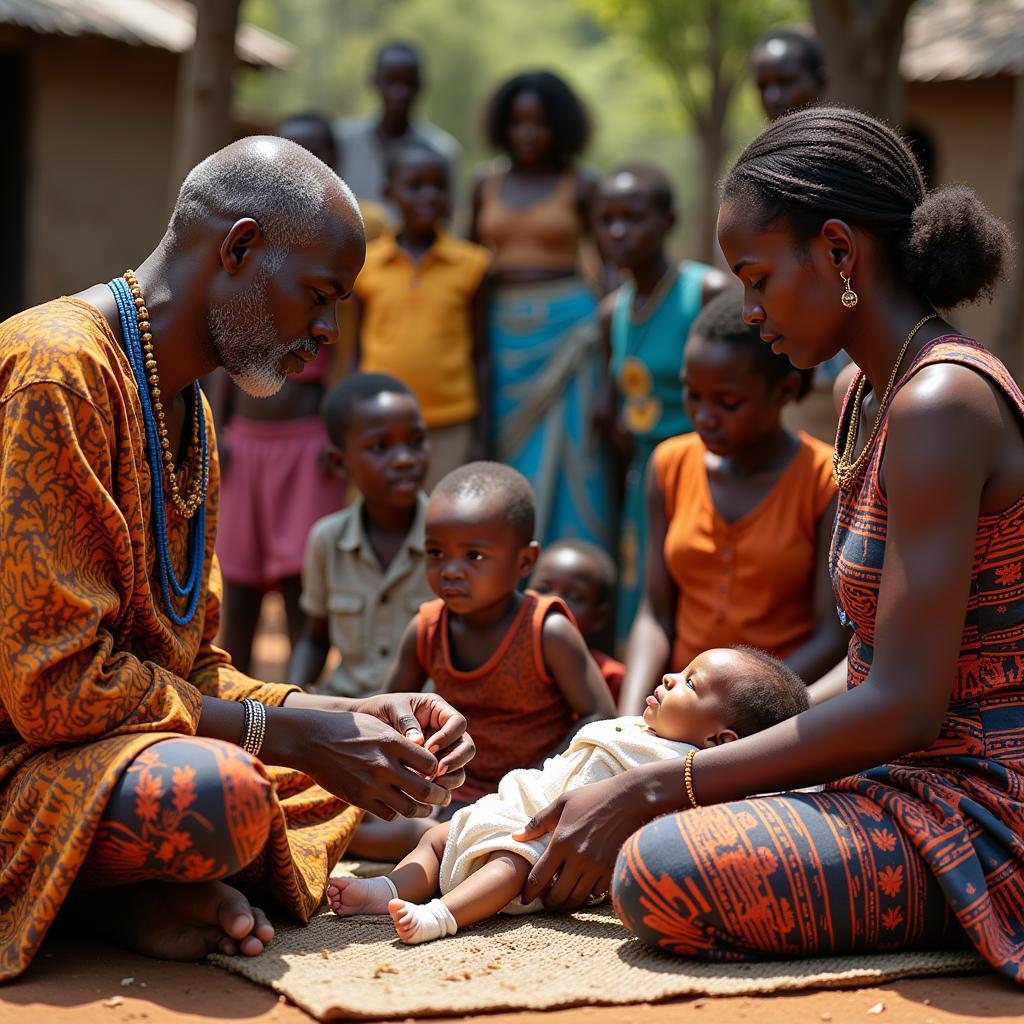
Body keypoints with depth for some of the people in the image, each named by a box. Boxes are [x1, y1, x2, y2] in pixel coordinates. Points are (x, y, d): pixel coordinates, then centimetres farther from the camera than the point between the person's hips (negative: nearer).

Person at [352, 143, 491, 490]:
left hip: (450, 430, -1)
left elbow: (479, 356, 4)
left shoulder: (469, 263, 1)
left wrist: (481, 437, 1)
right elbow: (357, 353, 9)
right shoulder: (367, 264, 2)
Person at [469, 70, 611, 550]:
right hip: (503, 331, 3)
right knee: (510, 462, 5)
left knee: (564, 461, -3)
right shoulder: (487, 183, 10)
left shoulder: (580, 186, 1)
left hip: (566, 328, -3)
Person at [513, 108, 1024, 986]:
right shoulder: (872, 398, 11)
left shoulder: (940, 403, -20)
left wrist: (649, 791, -20)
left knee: (661, 872, -28)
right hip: (923, 784, 10)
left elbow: (903, 708, -24)